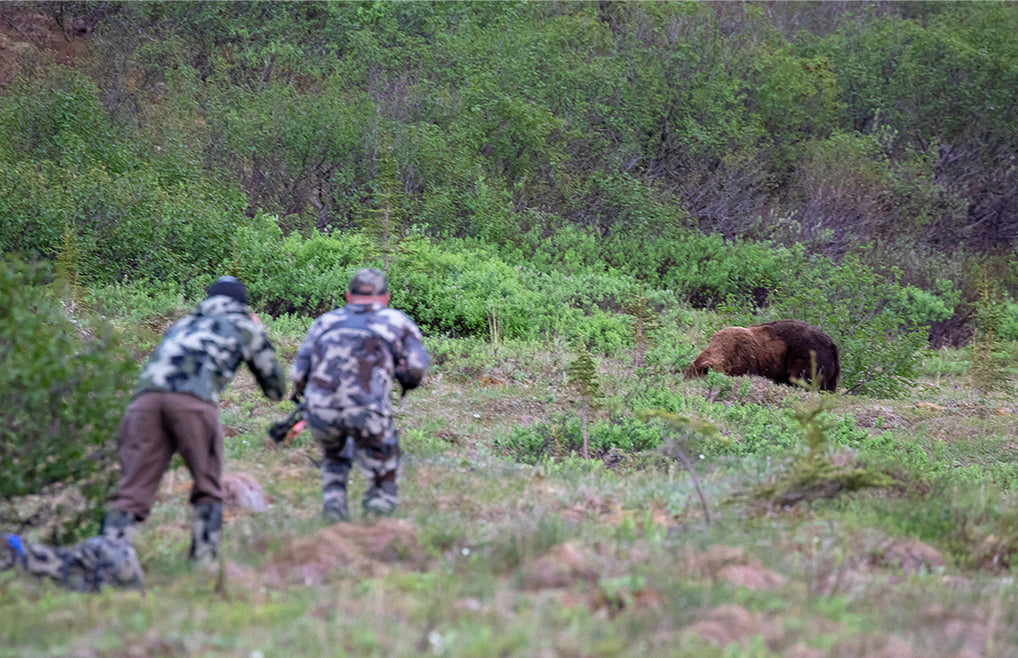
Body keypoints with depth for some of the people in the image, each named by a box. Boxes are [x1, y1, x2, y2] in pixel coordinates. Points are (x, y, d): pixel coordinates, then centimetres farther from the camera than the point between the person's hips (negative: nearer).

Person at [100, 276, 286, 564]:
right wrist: (259, 332, 50)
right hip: (195, 399, -3)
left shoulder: (183, 323, 40)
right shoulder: (245, 326, 29)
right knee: (207, 489, 14)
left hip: (146, 396, 3)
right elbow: (276, 388, 36)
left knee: (132, 490, -2)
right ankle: (203, 561, 6)